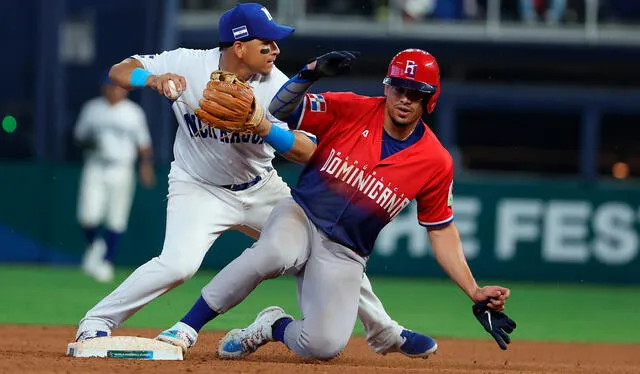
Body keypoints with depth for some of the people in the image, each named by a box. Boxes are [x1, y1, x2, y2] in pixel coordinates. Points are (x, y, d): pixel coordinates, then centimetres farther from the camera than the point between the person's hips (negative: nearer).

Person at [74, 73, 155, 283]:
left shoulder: (134, 112, 6)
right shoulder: (91, 109, 9)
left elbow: (143, 144, 8)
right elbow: (79, 136, 14)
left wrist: (146, 164, -10)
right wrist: (88, 143, -9)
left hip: (121, 171, 0)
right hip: (95, 169, 0)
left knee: (116, 220, -3)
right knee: (88, 216, -13)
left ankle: (107, 262, 6)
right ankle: (94, 246, 16)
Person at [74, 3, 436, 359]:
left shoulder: (276, 86, -15)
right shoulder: (190, 65, -19)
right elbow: (119, 71, -16)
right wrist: (153, 79, -38)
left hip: (261, 189, 4)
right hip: (199, 190, -4)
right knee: (178, 264, -30)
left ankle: (385, 334, 25)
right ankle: (96, 323, -14)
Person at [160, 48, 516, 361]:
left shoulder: (436, 162, -4)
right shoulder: (351, 110, -5)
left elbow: (442, 231, 5)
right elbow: (279, 110, -5)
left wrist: (476, 294, -1)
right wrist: (309, 74, -24)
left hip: (344, 256, 2)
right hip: (300, 217, -1)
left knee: (323, 345, -20)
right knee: (274, 254, -38)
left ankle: (273, 327, 16)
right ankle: (184, 330, -26)